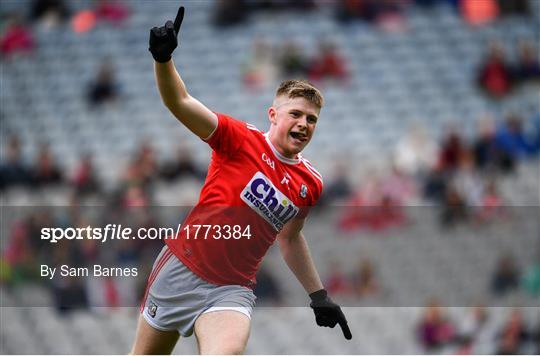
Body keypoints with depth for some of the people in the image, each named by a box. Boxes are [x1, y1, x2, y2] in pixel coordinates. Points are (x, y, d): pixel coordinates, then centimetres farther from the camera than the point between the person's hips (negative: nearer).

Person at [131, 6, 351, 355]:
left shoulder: (311, 183, 4)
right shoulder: (243, 139, -8)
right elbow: (180, 103, -20)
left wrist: (319, 295, 24)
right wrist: (163, 59, -38)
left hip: (232, 290, 1)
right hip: (181, 269, -1)